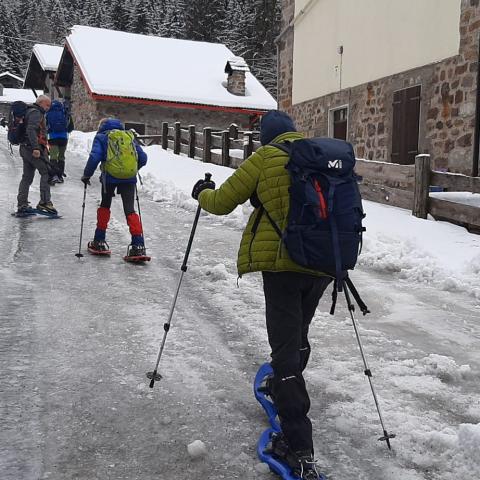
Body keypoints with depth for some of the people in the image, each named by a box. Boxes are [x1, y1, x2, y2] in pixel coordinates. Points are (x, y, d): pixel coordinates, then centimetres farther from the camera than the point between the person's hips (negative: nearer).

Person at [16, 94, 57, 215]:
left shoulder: (30, 112, 24)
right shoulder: (36, 112, -8)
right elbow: (31, 130, -21)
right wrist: (36, 148, -30)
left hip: (25, 149, 10)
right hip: (34, 149, -10)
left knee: (27, 177, 11)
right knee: (46, 173, -8)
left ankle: (22, 204, 12)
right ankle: (44, 201, -13)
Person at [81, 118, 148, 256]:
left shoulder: (101, 137, 11)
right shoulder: (129, 136, 21)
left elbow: (94, 157, -4)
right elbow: (143, 158, 16)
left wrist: (86, 175, 7)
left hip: (110, 177, -2)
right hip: (130, 178, 2)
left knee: (105, 206, 20)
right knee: (130, 210, 3)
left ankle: (99, 241, 24)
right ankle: (138, 246, -10)